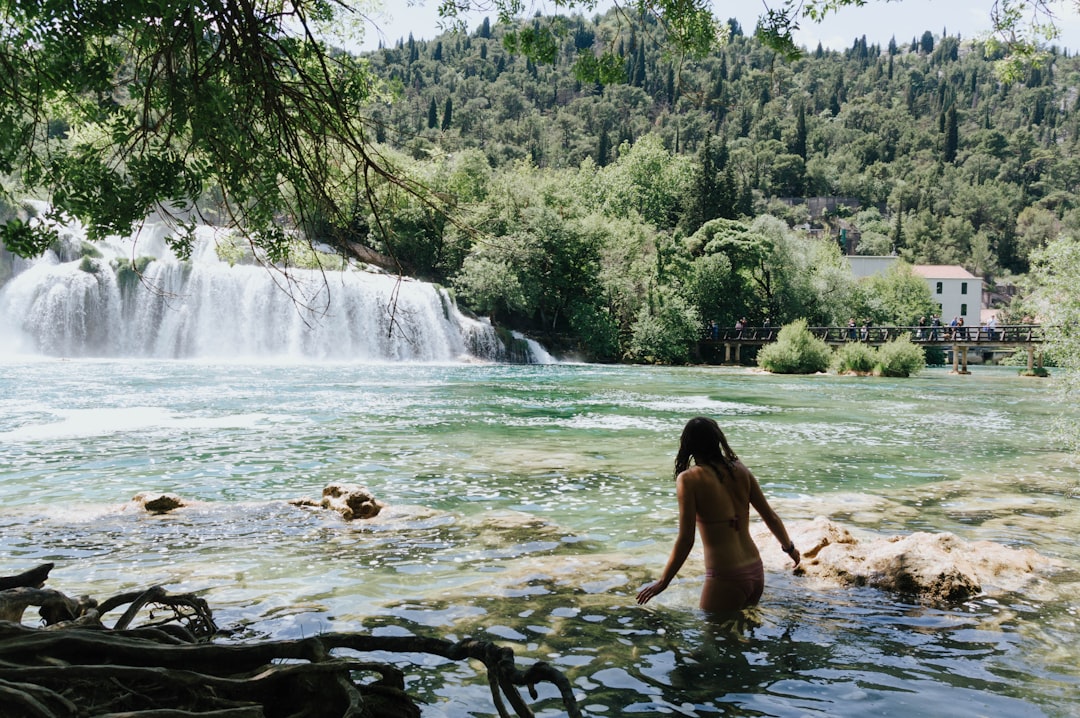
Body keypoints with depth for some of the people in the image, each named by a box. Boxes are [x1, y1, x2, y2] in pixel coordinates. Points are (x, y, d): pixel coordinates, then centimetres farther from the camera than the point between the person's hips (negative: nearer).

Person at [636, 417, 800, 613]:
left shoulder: (689, 479, -11)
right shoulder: (739, 470, 5)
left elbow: (686, 540, -13)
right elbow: (771, 518, 11)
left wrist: (662, 582, -4)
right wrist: (790, 548, 29)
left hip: (725, 577, -6)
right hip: (756, 572, 6)